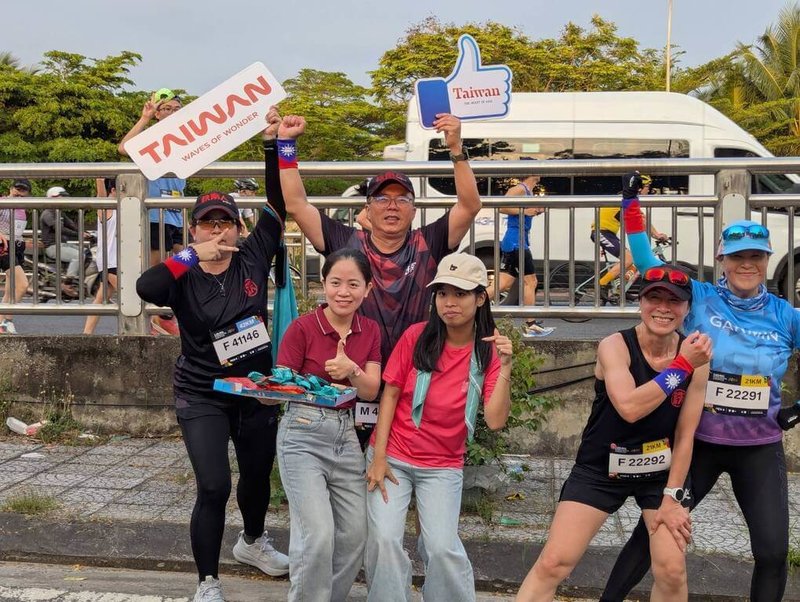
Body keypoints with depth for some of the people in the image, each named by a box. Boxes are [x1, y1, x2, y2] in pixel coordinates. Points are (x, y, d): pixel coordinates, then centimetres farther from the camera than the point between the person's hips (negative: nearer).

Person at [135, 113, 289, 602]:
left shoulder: (253, 258, -6)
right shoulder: (184, 276, -12)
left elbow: (279, 203, -8)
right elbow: (145, 288, -33)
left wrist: (276, 146, -14)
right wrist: (194, 255, -38)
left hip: (257, 391, 3)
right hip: (202, 397, -3)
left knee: (258, 475, 20)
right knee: (214, 487, -13)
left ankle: (252, 542, 51)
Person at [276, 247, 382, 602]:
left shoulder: (370, 331, 5)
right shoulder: (302, 328, -10)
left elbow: (371, 392, 3)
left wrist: (352, 370, -19)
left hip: (345, 434, 5)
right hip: (303, 434, -5)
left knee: (355, 535, 6)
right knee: (318, 534, -15)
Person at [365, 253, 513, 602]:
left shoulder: (488, 353, -4)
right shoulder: (417, 336, -6)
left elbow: (495, 421, -13)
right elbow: (390, 394, -2)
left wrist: (505, 367, -21)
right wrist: (379, 456, -7)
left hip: (443, 467, 0)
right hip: (392, 457, 0)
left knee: (442, 548, -12)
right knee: (384, 539, -13)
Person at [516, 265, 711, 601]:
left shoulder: (695, 356, -9)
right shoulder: (614, 346, -18)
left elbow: (685, 435, -5)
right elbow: (629, 407, -34)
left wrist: (672, 497, -6)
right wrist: (682, 366, -30)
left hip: (661, 472, 3)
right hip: (600, 469, -2)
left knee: (672, 571, -2)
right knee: (552, 564, -5)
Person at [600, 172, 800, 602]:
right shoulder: (700, 298, -5)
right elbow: (646, 261, -8)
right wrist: (631, 202, -13)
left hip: (760, 449, 1)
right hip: (699, 440, -1)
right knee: (653, 531, 5)